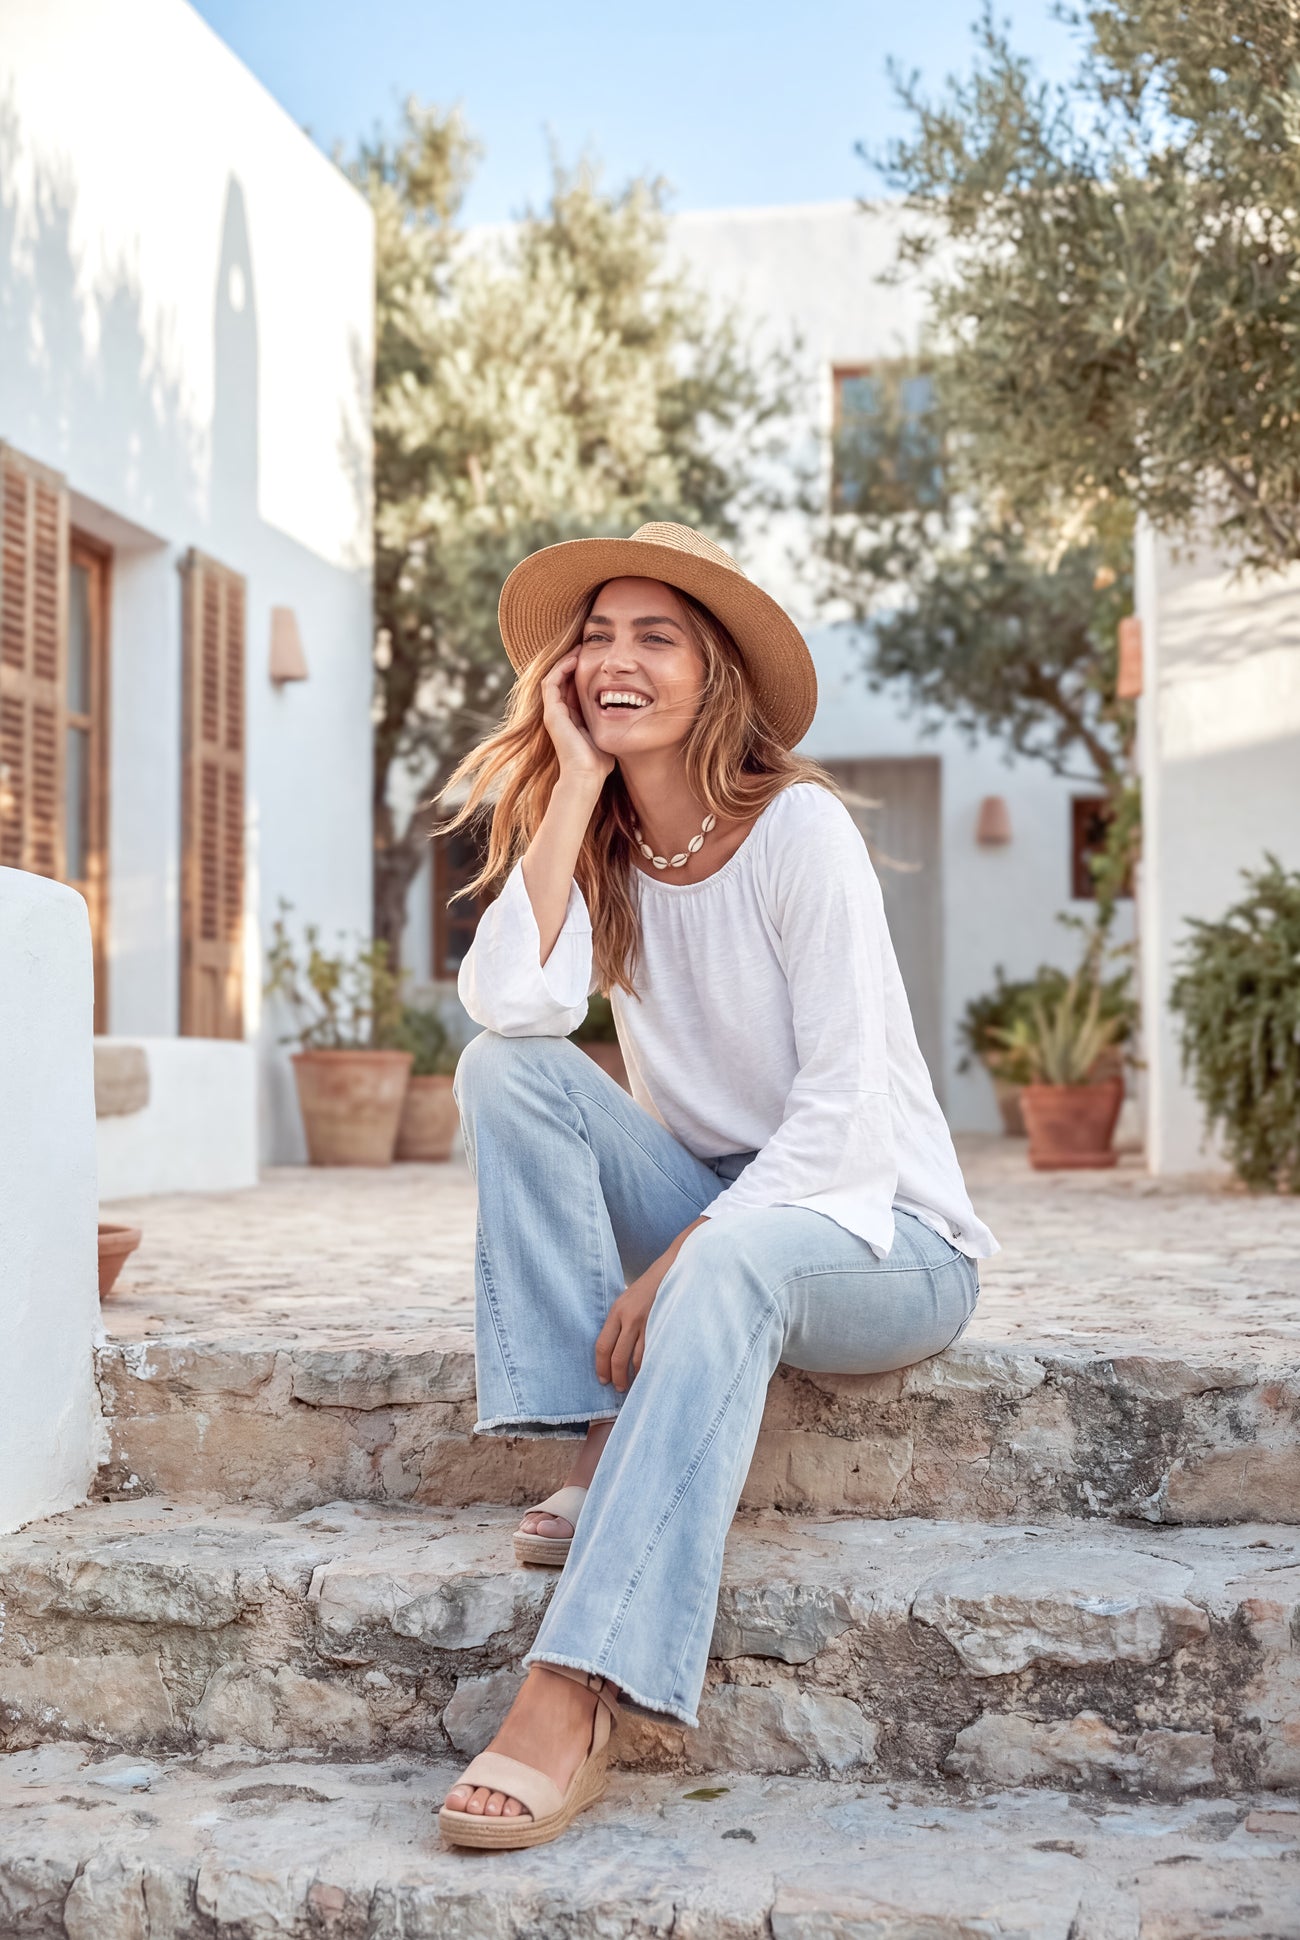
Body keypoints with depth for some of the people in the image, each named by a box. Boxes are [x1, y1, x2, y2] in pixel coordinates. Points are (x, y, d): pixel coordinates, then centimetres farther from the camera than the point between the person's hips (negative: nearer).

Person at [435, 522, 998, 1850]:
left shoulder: (797, 826, -14)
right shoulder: (602, 847, 3)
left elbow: (842, 1114, -19)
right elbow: (510, 1003, -19)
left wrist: (675, 1263, -26)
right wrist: (573, 786, -16)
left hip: (875, 1232, -5)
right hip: (709, 1211, 5)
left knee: (731, 1263, -39)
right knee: (505, 1069, -16)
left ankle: (578, 1695, -43)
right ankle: (605, 1447, -19)